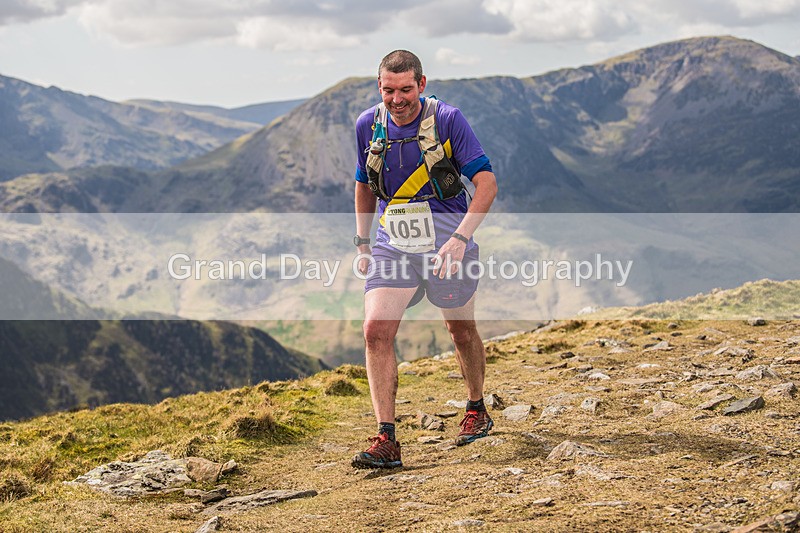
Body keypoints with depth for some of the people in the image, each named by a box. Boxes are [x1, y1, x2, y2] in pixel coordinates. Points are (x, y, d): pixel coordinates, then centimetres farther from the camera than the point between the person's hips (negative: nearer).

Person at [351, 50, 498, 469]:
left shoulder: (447, 119, -12)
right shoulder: (368, 126, 1)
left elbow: (486, 183, -14)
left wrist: (460, 238, -24)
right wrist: (362, 243, 13)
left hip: (446, 241, -3)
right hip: (392, 243, 3)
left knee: (461, 328, 13)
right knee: (375, 330, -14)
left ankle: (477, 410, 39)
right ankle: (386, 441, -11)